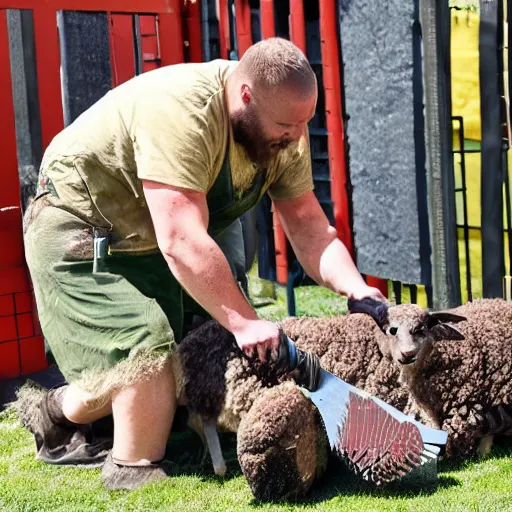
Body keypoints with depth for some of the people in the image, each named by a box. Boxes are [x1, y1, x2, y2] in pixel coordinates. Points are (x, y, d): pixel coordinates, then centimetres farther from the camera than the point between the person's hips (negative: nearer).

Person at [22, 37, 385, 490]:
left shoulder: (284, 133, -11)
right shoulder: (180, 112, -36)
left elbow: (309, 227, -9)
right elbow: (181, 243, -40)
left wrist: (358, 289, -25)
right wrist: (244, 322, -40)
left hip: (148, 243, 8)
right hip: (78, 230, -8)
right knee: (150, 351, -21)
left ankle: (62, 412, 24)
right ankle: (136, 476, -1)